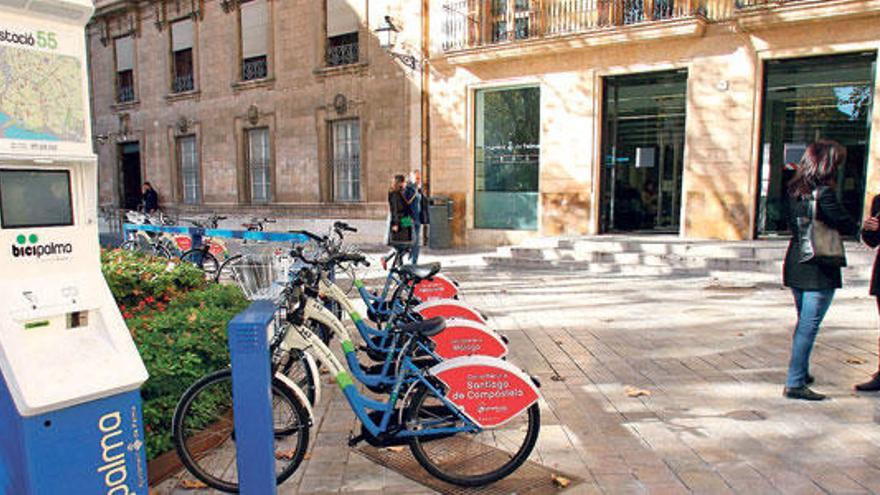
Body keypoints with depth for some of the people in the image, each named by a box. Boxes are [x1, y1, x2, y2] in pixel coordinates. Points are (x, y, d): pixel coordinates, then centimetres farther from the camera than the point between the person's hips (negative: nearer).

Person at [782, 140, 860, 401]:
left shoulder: (795, 191, 6)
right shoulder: (824, 193, -16)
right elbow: (846, 226, -10)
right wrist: (861, 225, 11)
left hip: (796, 268, 8)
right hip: (819, 271, -8)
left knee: (804, 324, 21)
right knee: (808, 327, -4)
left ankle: (801, 373, 35)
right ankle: (795, 384, -2)